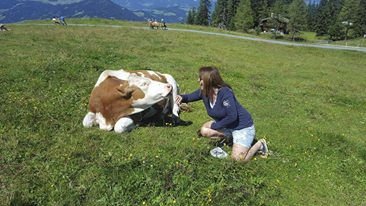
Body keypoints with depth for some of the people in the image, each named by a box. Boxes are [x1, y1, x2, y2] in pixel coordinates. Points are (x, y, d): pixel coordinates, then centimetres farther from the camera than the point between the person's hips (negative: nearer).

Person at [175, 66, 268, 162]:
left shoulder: (225, 93, -30)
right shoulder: (204, 91, -8)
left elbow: (232, 117, -32)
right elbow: (190, 96, 6)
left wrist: (215, 126, -19)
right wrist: (182, 97, -18)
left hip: (242, 125, -8)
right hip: (226, 124, 8)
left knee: (238, 158, -16)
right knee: (204, 130, 0)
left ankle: (260, 144, 10)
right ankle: (231, 136, 8)